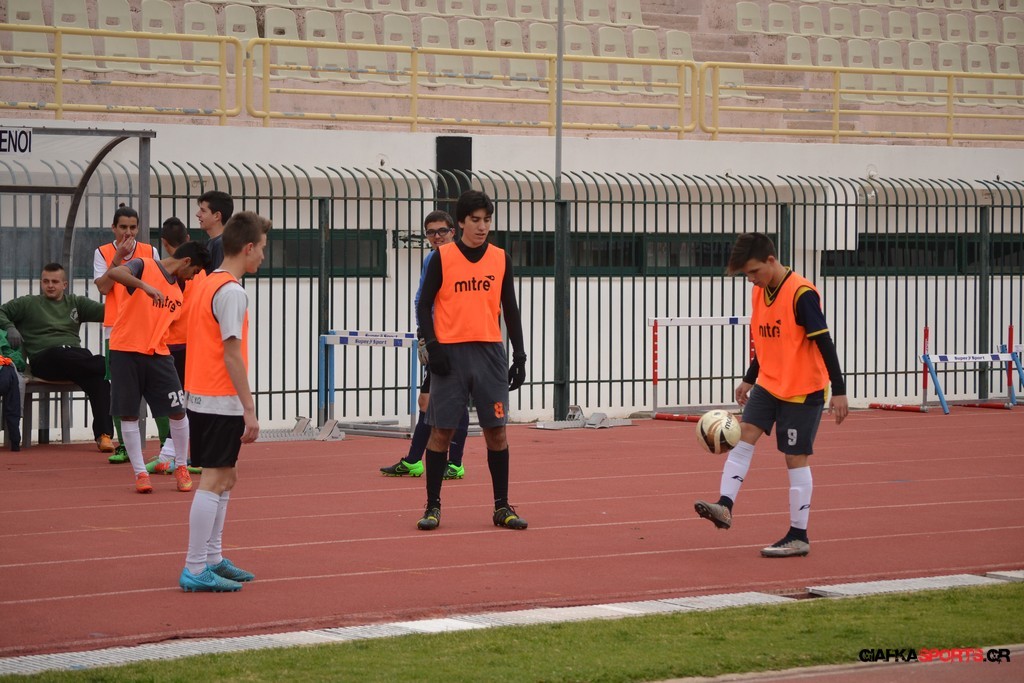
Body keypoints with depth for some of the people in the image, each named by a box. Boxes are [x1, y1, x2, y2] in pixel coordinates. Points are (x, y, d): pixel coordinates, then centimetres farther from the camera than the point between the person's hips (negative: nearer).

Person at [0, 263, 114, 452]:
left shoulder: (75, 302, 25)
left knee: (99, 377, -32)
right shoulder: (28, 304, 19)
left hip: (76, 354, 2)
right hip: (44, 357, -2)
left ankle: (103, 434, -38)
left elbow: (103, 311, 13)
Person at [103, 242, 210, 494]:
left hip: (157, 355, 5)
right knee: (128, 414, 0)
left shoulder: (177, 291, 16)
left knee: (178, 411, -2)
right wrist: (145, 286, -37)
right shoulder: (144, 266, -5)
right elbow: (113, 273, -25)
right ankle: (140, 473, 9)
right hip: (126, 351, -5)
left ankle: (181, 468, 15)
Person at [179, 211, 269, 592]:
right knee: (213, 480, -7)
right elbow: (232, 354, -18)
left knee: (225, 478, 16)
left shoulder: (208, 284, 14)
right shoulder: (231, 292, -14)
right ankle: (195, 569, -7)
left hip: (202, 398, 10)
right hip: (221, 401, -10)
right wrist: (250, 410, -17)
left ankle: (212, 559, 22)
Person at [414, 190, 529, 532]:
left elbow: (510, 309, 11)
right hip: (450, 352, -2)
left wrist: (519, 355, 5)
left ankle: (502, 506, 10)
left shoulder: (500, 259, 8)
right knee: (441, 430, 0)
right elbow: (424, 305, 1)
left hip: (490, 351, 2)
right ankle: (433, 506, 8)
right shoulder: (442, 257, 0)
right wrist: (433, 346, -11)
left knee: (496, 430, 2)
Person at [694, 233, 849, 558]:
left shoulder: (802, 294, -21)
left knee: (795, 458, -2)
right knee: (744, 435, -6)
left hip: (802, 390, -7)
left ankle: (798, 537, 5)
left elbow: (824, 344, -21)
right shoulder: (759, 292, 5)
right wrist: (749, 379, 23)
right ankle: (725, 506, -10)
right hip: (768, 385, 8)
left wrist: (839, 391, -22)